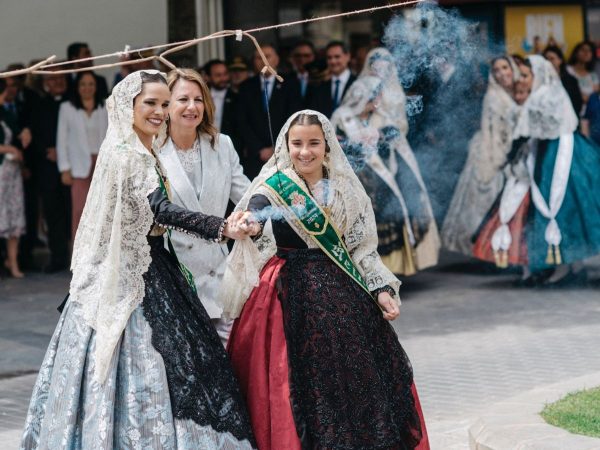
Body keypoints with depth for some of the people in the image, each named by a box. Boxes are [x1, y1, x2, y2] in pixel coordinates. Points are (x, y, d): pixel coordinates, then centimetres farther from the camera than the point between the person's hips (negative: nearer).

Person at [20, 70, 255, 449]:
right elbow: (161, 211, -28)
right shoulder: (125, 155, -17)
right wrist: (222, 228, -35)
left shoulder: (144, 154, 13)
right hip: (128, 277, -10)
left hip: (149, 267, 10)